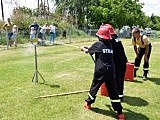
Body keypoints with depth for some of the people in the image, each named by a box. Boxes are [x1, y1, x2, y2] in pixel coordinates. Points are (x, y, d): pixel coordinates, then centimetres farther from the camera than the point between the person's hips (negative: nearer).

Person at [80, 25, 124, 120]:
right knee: (113, 90, 6)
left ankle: (88, 103, 37)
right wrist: (89, 47, 38)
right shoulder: (110, 45, 12)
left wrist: (83, 48, 33)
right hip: (111, 71, 4)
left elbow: (87, 51, 11)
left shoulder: (98, 44, -4)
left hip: (101, 71, -4)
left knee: (95, 86, 17)